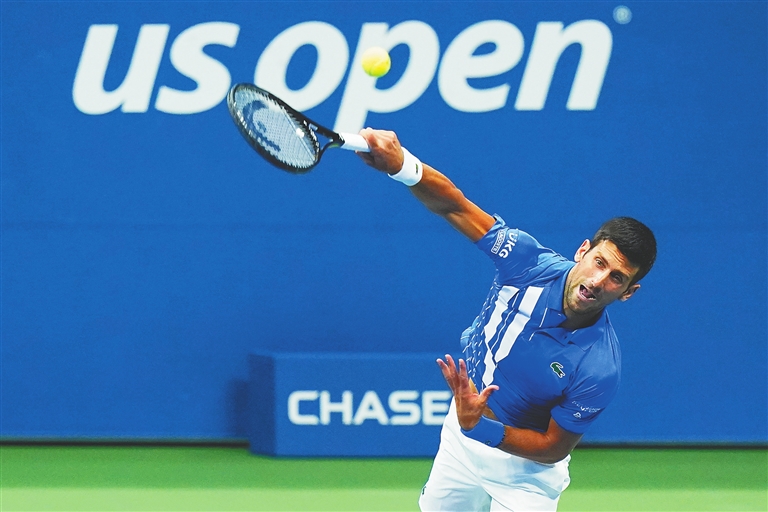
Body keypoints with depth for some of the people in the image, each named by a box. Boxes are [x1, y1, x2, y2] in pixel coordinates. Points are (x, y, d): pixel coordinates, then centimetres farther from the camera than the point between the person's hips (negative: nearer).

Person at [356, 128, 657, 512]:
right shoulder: (530, 263, -24)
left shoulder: (598, 369, -32)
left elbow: (554, 447, -22)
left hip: (524, 470, -4)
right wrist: (401, 164, -43)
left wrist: (481, 427, -36)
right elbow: (454, 205, -23)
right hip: (462, 437, 4)